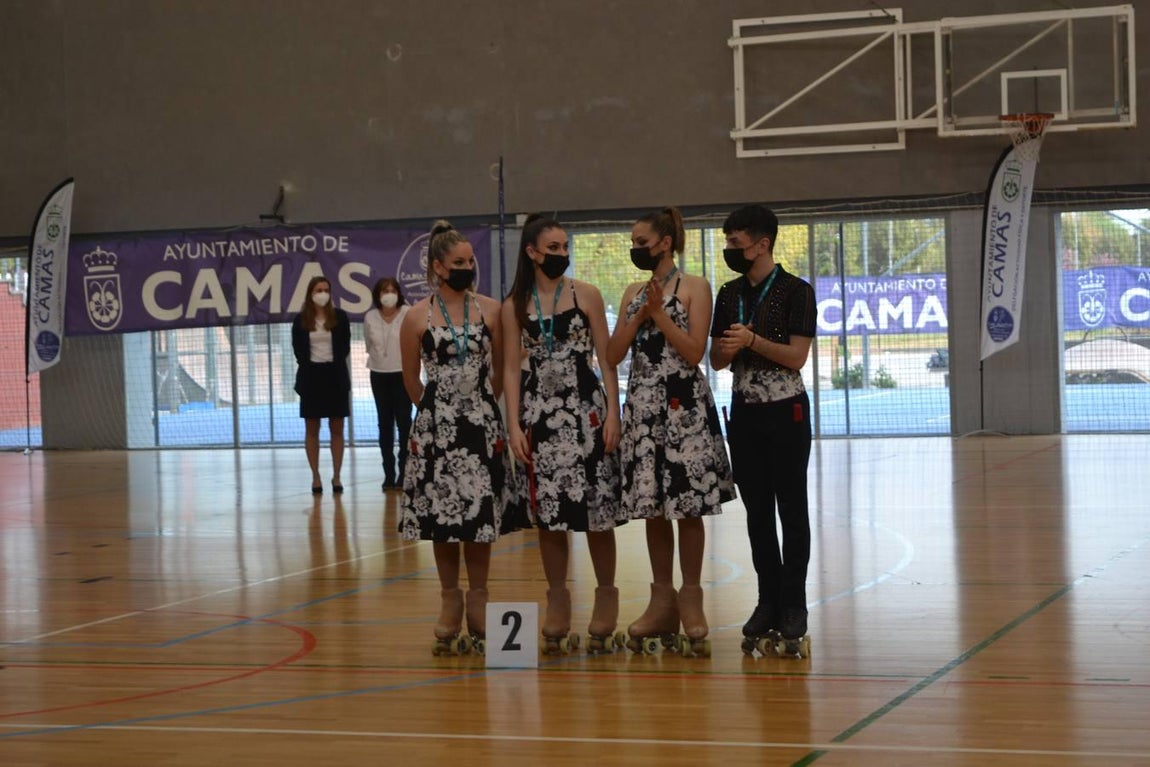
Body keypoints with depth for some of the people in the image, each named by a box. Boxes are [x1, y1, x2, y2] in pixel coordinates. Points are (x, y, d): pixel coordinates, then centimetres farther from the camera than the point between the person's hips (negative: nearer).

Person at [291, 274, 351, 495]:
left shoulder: (340, 317, 2)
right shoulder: (301, 320, 1)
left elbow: (345, 347, 3)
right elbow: (298, 350, 4)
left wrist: (336, 367, -4)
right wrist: (308, 366, -4)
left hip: (335, 375, 0)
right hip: (312, 375, 0)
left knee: (337, 429, 2)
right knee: (312, 429, 3)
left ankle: (336, 477, 7)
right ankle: (316, 477, 8)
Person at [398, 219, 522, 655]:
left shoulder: (490, 310, 2)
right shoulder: (417, 318, -2)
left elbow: (501, 370, 10)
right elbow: (411, 380, 7)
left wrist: (481, 405, 11)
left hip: (483, 427, 1)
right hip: (436, 429, -1)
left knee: (482, 517, 3)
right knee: (441, 516, 2)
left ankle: (478, 604, 13)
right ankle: (450, 606, 12)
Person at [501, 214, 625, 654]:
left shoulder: (585, 295, 2)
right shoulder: (514, 306, 6)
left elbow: (606, 358, 1)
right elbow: (511, 368, 5)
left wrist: (613, 414, -7)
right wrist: (514, 424, -4)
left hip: (585, 408, -1)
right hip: (540, 413, 1)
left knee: (596, 507, -2)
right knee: (548, 510, 3)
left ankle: (605, 602, 10)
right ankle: (557, 610, 14)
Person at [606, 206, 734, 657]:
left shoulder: (693, 288, -1)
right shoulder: (633, 294, 14)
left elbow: (694, 352, -10)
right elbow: (613, 355, 7)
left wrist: (659, 314, -11)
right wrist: (640, 316, -5)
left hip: (684, 407, -5)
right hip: (643, 406, 5)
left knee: (687, 504, -4)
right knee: (651, 504, 7)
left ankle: (690, 599, 3)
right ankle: (662, 600, 14)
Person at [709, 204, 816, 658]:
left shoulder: (795, 292, -7)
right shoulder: (729, 295, 10)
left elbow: (796, 357, -13)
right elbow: (716, 359, 12)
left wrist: (753, 340, -22)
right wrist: (728, 348, -10)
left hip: (785, 411, -5)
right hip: (744, 412, 5)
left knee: (791, 508, -1)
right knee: (757, 510, 8)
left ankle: (793, 605, 3)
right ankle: (768, 601, 14)